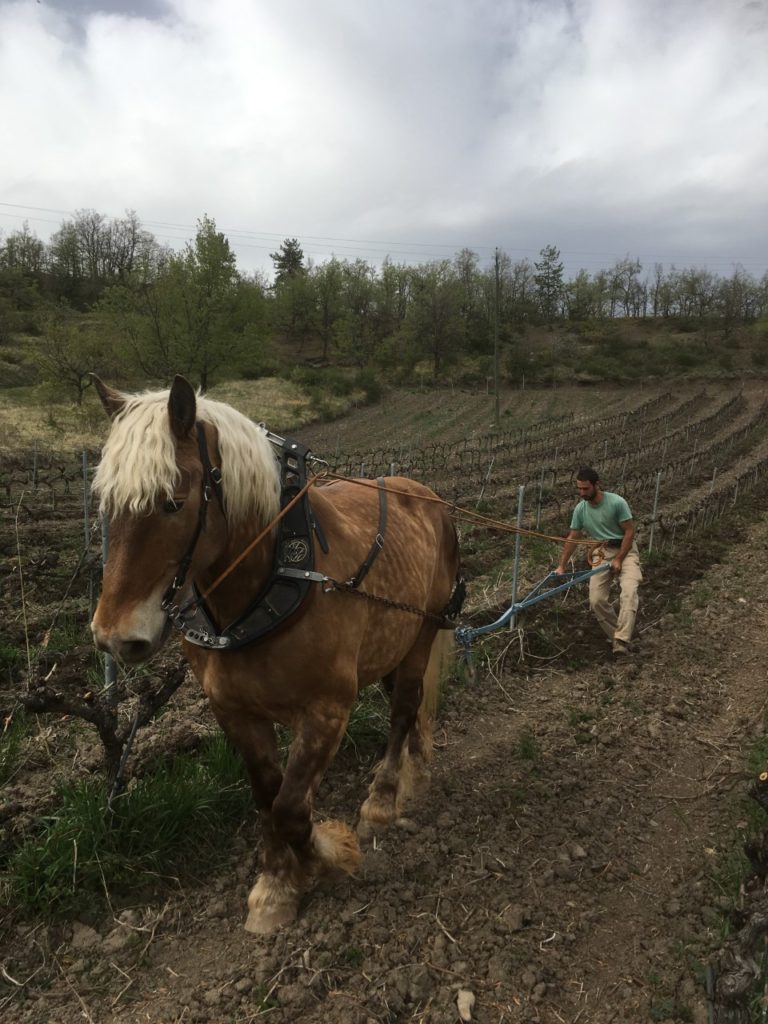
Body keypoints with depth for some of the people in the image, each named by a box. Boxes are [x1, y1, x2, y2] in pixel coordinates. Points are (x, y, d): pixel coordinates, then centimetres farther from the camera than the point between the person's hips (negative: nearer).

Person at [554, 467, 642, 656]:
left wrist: (618, 559, -17)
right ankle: (616, 635, 9)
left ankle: (621, 640, -32)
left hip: (625, 549, -4)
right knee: (596, 600, -8)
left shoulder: (617, 502, -18)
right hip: (601, 553, 4)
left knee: (629, 591, -27)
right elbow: (572, 538, 5)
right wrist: (561, 566, 5)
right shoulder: (580, 509, -4)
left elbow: (629, 531, -13)